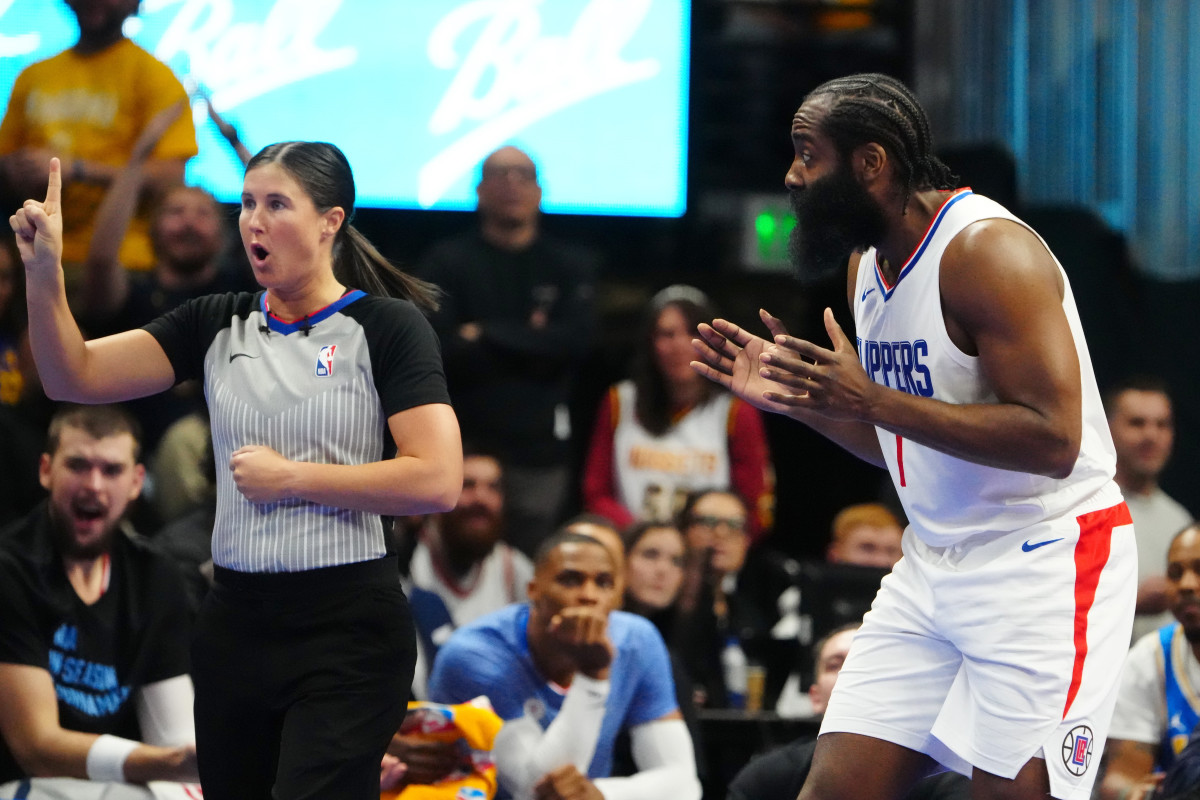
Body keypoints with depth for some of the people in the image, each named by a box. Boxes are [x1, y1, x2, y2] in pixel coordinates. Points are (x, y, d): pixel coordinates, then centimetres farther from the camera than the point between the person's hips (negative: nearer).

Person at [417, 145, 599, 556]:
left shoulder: (572, 265, 11)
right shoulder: (445, 262, 7)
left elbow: (576, 338, -5)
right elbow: (440, 350, -7)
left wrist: (486, 335, -6)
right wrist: (530, 341, -7)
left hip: (538, 454, 1)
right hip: (463, 447, -1)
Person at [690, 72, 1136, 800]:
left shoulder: (989, 251, -18)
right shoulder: (866, 261, 9)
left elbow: (1051, 440, -26)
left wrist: (871, 399, -26)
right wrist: (795, 398, 4)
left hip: (1042, 562, -8)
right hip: (934, 567, 8)